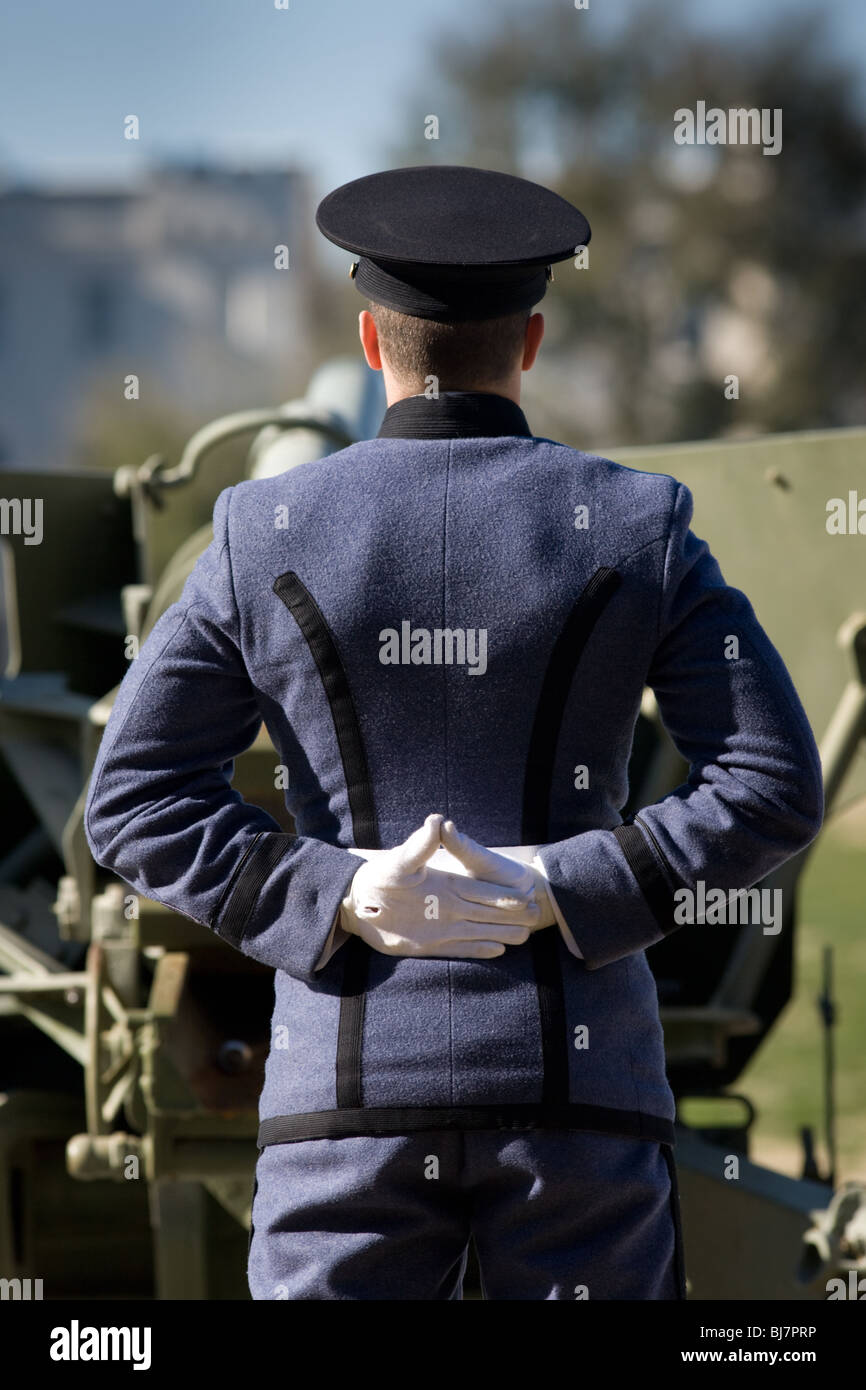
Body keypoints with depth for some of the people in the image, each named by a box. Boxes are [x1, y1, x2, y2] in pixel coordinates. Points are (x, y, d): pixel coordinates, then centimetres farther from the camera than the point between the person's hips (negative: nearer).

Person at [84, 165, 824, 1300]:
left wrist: (337, 896, -5)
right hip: (575, 1078, 0)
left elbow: (137, 799, -1)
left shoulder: (265, 537, 2)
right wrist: (563, 892, -6)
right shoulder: (637, 530, 1)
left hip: (352, 1083, 0)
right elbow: (775, 789, -4)